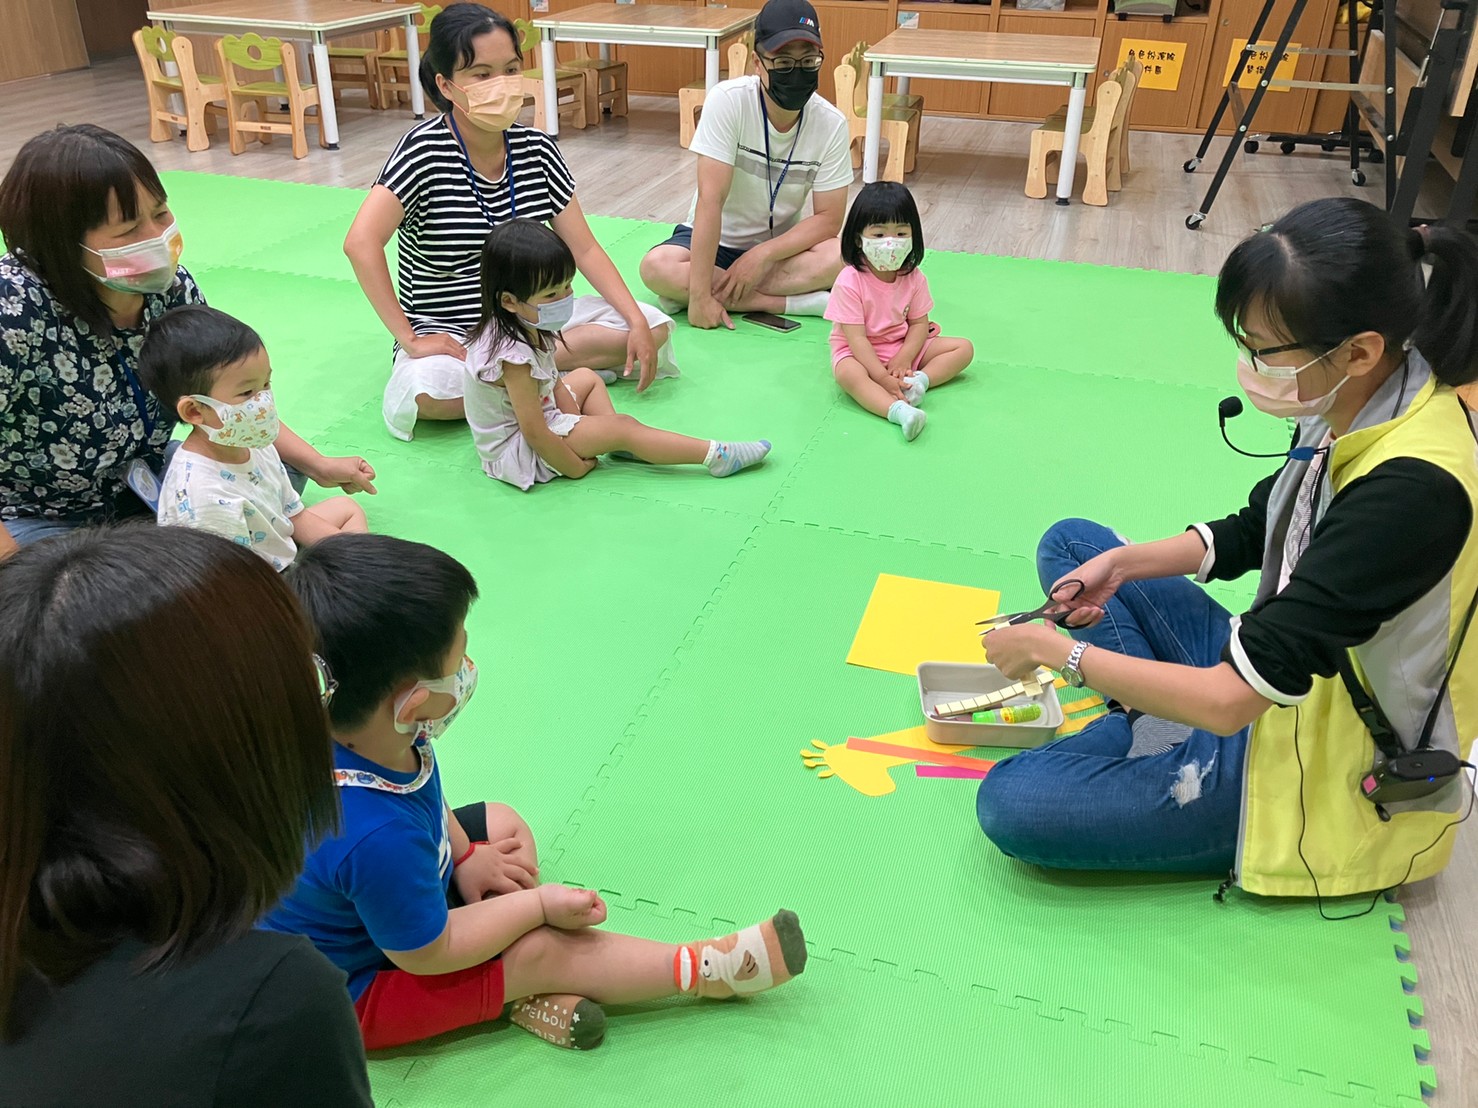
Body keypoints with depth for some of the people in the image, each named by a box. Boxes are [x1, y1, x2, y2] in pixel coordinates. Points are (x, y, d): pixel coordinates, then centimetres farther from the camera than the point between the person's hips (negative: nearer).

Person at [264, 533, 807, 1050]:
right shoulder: (376, 835, -46)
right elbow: (426, 953, -27)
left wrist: (464, 855, 0)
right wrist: (540, 904, -16)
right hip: (351, 990, -8)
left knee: (504, 824, 14)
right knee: (541, 949, -10)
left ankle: (524, 988, 3)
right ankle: (703, 971, 7)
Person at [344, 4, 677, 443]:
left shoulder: (537, 149, 0)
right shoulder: (424, 150, -15)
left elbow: (583, 248, 2)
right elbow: (361, 243, -24)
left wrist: (638, 323, -10)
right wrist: (410, 339, -24)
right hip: (449, 334, -5)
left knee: (655, 326, -10)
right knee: (430, 392, -38)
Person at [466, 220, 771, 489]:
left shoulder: (527, 325, -5)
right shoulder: (514, 356, -34)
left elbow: (552, 381, 7)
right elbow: (534, 434, -31)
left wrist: (577, 422, -3)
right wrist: (574, 466, -18)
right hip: (515, 451, -10)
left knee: (586, 378, 24)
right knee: (622, 427, -13)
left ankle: (620, 445, 6)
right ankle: (716, 456, -10)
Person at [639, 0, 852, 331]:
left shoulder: (831, 124, -15)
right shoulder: (727, 100, -23)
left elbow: (828, 218, -12)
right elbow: (711, 198, -28)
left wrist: (762, 255, -26)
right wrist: (701, 294, -32)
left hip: (779, 244, 1)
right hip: (717, 240, -1)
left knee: (838, 258, -29)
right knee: (657, 267, -32)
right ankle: (793, 303, -25)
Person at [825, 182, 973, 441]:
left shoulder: (913, 278, -5)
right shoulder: (849, 282, -20)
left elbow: (919, 323, -2)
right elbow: (856, 338, -23)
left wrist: (903, 360, -20)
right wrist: (883, 377, -30)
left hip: (904, 346, 5)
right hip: (859, 352, -5)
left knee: (964, 348, -4)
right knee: (848, 373, -40)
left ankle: (920, 380, -26)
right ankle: (899, 410, -56)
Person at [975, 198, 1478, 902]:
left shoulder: (1412, 488, -35)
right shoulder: (1366, 403, -8)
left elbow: (1229, 701, -32)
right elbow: (1252, 532, 11)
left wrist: (1057, 652, -20)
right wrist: (1121, 564, -4)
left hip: (1331, 776, -9)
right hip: (1286, 673, 9)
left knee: (1012, 805, -20)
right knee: (1070, 543, 11)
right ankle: (1164, 720, 0)